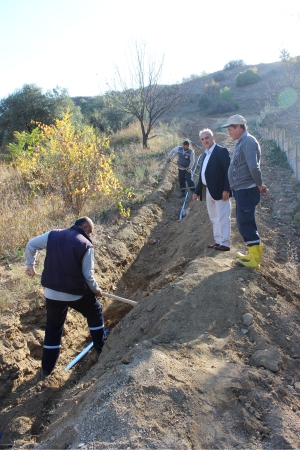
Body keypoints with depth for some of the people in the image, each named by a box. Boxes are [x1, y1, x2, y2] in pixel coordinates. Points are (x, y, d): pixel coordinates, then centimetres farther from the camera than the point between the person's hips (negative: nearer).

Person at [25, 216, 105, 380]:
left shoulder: (53, 235, 0)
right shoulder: (86, 245, -12)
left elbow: (31, 245, 7)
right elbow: (88, 275, -10)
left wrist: (30, 265, 20)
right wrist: (96, 290, 7)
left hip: (52, 293, 4)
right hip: (77, 293, -4)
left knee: (53, 328, 18)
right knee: (95, 313, 24)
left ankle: (46, 368, 24)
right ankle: (100, 348, 32)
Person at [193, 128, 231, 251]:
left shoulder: (221, 151, -7)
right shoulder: (205, 154, 18)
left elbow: (228, 171, -14)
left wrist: (226, 189, -22)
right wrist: (197, 191, 15)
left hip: (219, 191, -9)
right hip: (208, 191, 9)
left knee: (222, 217, -4)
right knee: (214, 218, 13)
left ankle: (225, 243, 1)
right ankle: (218, 241, 21)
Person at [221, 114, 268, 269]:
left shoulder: (248, 141, -16)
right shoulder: (240, 142, 16)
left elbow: (254, 167, -26)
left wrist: (259, 185, -15)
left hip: (246, 191, -10)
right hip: (241, 190, 10)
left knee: (245, 224, -6)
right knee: (244, 224, 18)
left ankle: (255, 259, 1)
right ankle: (255, 251, 30)